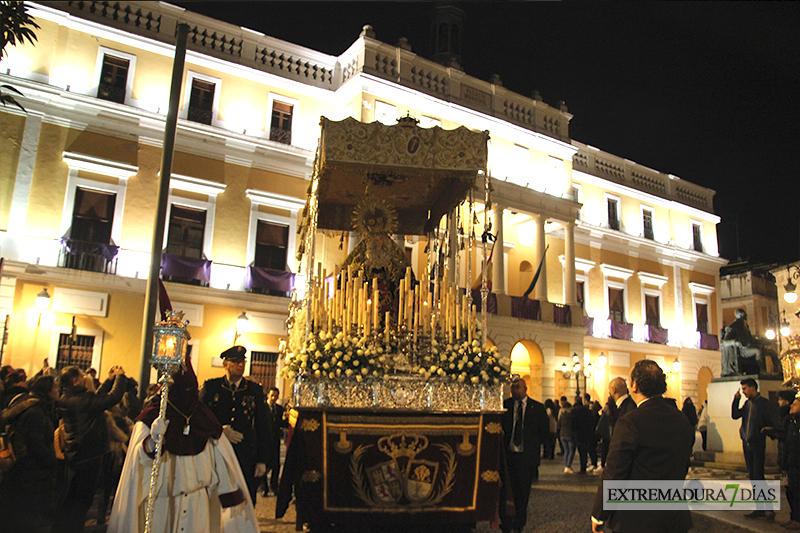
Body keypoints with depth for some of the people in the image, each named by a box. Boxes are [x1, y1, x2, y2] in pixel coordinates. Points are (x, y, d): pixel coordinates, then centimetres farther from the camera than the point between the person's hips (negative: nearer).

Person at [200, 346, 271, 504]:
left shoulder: (254, 389, 8)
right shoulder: (211, 386, 7)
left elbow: (263, 427, 8)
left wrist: (262, 460, 2)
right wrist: (220, 430, -11)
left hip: (246, 460, 0)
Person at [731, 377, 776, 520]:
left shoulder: (764, 402, -7)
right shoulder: (747, 403, 13)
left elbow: (770, 423, -7)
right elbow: (735, 415, 9)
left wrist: (767, 428, -24)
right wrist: (736, 400, 2)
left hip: (757, 444, -7)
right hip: (747, 443, 7)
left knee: (758, 476, -9)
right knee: (752, 476, 9)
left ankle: (768, 508, 0)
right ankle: (760, 508, 16)